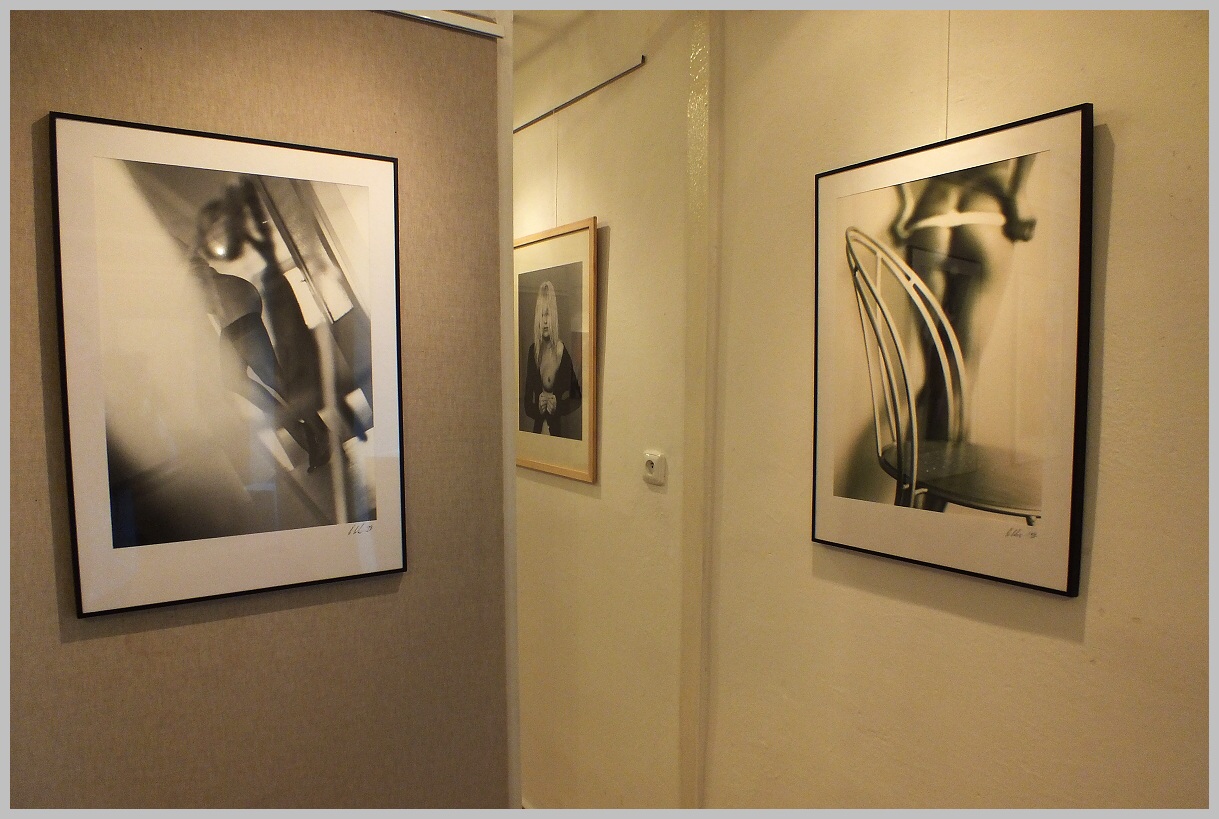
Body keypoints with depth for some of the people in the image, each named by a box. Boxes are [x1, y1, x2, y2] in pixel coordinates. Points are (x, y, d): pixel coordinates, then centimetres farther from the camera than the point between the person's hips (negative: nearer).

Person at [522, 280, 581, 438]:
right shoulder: (533, 350, 2)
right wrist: (538, 407, -13)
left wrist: (557, 404, -16)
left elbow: (576, 396, -1)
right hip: (538, 427, 2)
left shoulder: (562, 351, -6)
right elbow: (527, 401, 5)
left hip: (557, 427, -2)